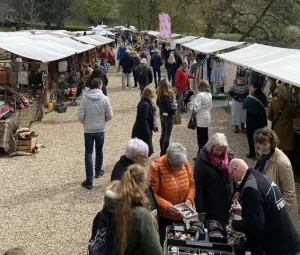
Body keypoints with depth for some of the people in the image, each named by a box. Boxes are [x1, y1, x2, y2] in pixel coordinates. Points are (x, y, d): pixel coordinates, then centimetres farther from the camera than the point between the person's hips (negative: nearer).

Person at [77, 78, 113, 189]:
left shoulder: (85, 98, -12)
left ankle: (89, 181, -1)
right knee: (99, 151, 22)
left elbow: (80, 114, -11)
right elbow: (109, 115, -6)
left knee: (88, 154, 2)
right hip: (100, 129, 1)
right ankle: (98, 171, 42)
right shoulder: (105, 98, -11)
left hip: (88, 130, -1)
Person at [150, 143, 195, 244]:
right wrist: (166, 206, -27)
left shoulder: (185, 163, -6)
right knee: (163, 242, 11)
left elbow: (191, 184, 6)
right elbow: (152, 193, -18)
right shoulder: (156, 167, -20)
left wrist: (189, 199, -10)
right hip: (163, 217, -4)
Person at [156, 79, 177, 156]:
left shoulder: (160, 94, 0)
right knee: (167, 136, 3)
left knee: (163, 134, 19)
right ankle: (164, 153, 9)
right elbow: (170, 107, -25)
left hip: (162, 115, 8)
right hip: (168, 116, -8)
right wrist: (175, 106, -6)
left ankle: (162, 152, 29)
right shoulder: (167, 95, -23)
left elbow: (158, 103, 13)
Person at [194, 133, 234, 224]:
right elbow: (197, 185, -13)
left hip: (227, 205, 4)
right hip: (211, 206, -4)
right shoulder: (202, 159, -14)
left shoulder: (228, 157, 1)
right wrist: (201, 211, -14)